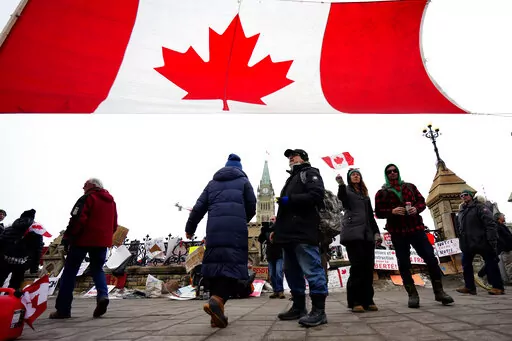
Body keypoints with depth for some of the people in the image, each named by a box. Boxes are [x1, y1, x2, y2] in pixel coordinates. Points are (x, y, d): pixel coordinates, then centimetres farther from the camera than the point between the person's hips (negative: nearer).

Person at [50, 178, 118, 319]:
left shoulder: (88, 198, -5)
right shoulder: (111, 201, 17)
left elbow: (78, 219, -15)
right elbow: (114, 225, 19)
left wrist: (67, 237, -9)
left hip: (84, 239, -6)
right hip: (103, 241, 6)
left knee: (70, 271, 5)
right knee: (97, 269, 15)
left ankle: (63, 309, 6)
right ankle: (103, 295, -10)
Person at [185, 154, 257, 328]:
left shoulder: (212, 183, 22)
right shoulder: (243, 181, 15)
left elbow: (199, 207, 16)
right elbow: (251, 208, 11)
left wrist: (190, 228, 27)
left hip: (214, 230, 3)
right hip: (236, 230, -3)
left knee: (214, 265, 8)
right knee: (233, 265, -4)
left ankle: (217, 313, 11)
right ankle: (217, 300, -26)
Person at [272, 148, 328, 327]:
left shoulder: (310, 173, 6)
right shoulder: (291, 178, 31)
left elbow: (316, 195, -15)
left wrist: (289, 199, -14)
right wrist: (277, 229, 22)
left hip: (304, 231, -9)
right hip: (289, 233, 10)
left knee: (312, 270, -9)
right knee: (291, 271, 11)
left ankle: (319, 311, -3)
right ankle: (298, 307, 20)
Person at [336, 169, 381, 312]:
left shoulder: (365, 194, 24)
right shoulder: (347, 189, 8)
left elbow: (370, 215, 23)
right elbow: (342, 198, -18)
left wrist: (376, 231, 12)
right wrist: (341, 184, -37)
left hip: (367, 233, 6)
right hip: (353, 232, -6)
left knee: (368, 266, 2)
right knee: (357, 265, -11)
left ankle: (367, 300, 9)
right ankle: (355, 301, -6)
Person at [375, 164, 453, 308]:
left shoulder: (410, 186, 13)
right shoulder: (382, 193, 4)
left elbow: (422, 202, 11)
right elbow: (378, 212, 1)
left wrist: (416, 208, -10)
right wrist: (392, 211, -17)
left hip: (416, 228, 2)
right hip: (397, 232, -2)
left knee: (431, 258, -1)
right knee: (404, 264, 1)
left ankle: (439, 291, 12)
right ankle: (412, 294, 11)